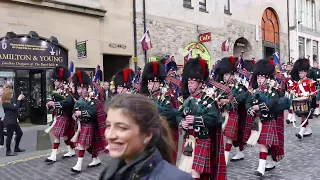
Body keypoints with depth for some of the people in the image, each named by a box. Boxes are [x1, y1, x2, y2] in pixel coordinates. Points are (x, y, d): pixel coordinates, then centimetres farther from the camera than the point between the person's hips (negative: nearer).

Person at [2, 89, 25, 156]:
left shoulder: (9, 102, 14)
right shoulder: (5, 103, -16)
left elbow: (17, 107, 22)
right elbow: (15, 108, -24)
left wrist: (21, 99, 11)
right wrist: (19, 99, -17)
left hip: (13, 121, 11)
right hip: (9, 122, -10)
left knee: (20, 133, 16)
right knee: (9, 136, -5)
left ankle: (16, 148, 27)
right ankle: (8, 151, 4)